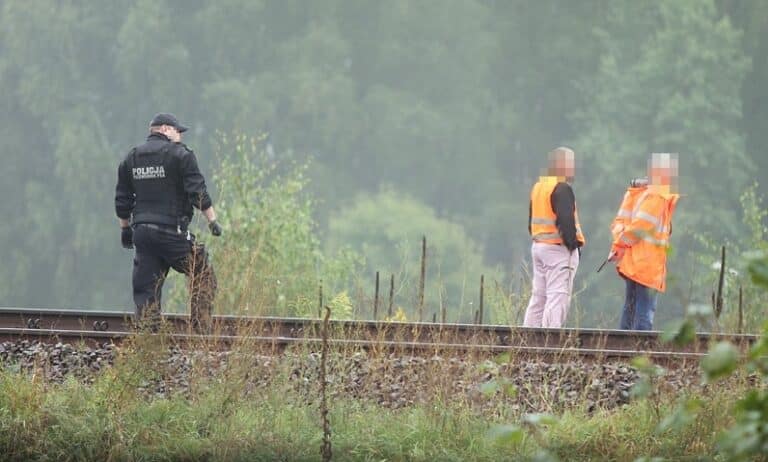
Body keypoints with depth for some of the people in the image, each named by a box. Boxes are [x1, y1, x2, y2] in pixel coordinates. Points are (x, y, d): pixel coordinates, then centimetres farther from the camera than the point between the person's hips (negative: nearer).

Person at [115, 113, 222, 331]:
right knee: (203, 277, 4)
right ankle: (200, 331, -5)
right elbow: (198, 192, -9)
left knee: (145, 288, 6)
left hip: (142, 231, 6)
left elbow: (122, 200, 17)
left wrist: (125, 228, 26)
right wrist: (212, 220, -3)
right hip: (172, 230, -6)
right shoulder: (180, 155, -3)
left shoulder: (131, 158, 14)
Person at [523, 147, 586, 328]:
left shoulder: (538, 187, 15)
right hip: (559, 249, -9)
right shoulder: (562, 189, -14)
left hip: (538, 246, 9)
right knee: (558, 296, -9)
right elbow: (565, 221, -21)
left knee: (538, 296, 14)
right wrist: (574, 244, -13)